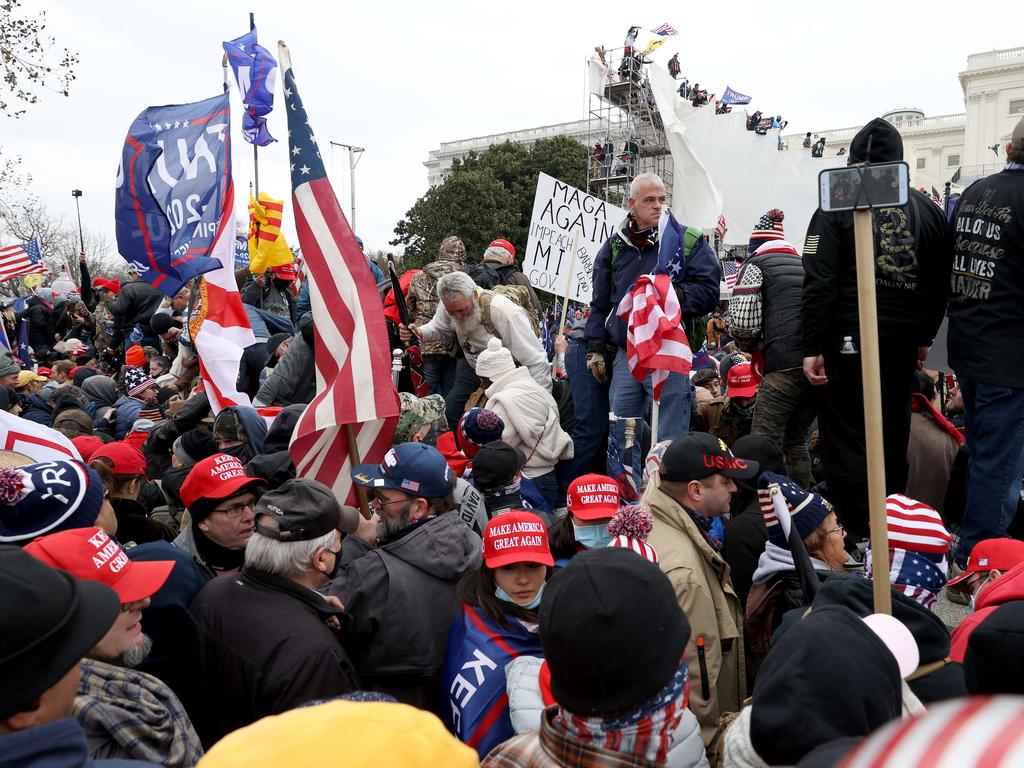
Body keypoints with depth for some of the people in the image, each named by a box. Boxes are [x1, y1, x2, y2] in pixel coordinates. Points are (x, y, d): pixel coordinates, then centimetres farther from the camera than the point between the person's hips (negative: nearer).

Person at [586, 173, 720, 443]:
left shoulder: (689, 240, 2)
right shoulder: (614, 245, 12)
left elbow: (708, 291, -5)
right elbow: (600, 303, 17)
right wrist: (596, 347, 11)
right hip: (625, 353, 4)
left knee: (669, 439, 0)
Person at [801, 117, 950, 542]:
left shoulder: (838, 207, -6)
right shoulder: (928, 210, 9)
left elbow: (819, 283, -13)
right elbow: (940, 283, 13)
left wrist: (812, 347, -11)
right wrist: (924, 337, 23)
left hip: (849, 340, -5)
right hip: (903, 343, 5)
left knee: (846, 436, 3)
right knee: (893, 436, 16)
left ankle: (854, 534, 5)